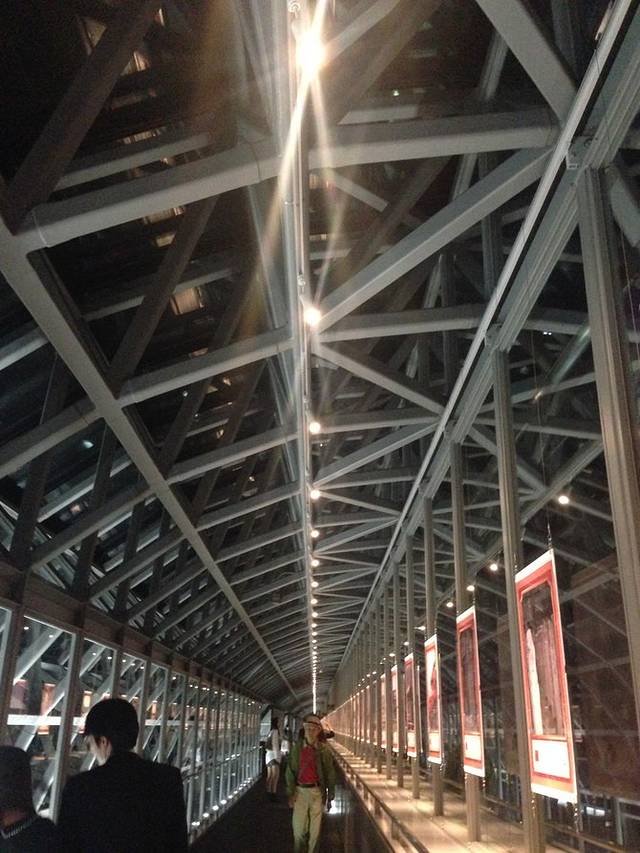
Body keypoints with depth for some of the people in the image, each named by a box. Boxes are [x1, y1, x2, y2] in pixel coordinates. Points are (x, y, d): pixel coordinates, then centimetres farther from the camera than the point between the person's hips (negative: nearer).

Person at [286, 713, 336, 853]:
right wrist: (291, 794, -3)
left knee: (315, 829, 7)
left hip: (317, 791, -1)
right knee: (298, 829, 4)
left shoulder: (324, 750, -4)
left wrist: (330, 797, 1)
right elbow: (290, 771, 1)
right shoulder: (297, 747, -2)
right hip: (300, 791, 1)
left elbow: (330, 774, 1)